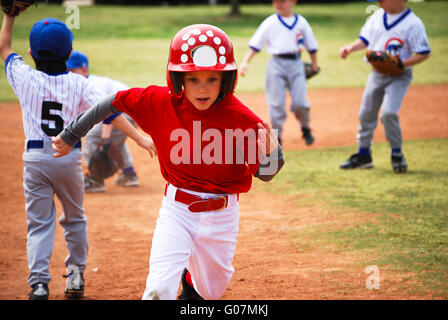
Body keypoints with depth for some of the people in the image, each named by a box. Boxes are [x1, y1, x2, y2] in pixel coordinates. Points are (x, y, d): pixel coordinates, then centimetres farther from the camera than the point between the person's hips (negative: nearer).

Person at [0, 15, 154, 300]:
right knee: (74, 218, 20)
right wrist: (138, 137, -10)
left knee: (39, 223, 4)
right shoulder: (78, 84, -7)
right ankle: (76, 277, 24)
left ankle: (39, 282, -9)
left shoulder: (25, 78, -5)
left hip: (35, 158, 0)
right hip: (69, 157, 0)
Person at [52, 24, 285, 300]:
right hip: (177, 209, -1)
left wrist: (270, 153, -33)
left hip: (222, 214, 1)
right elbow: (114, 102, -1)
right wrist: (71, 135, 7)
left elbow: (265, 174, -10)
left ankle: (190, 280, 56)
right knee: (159, 289, -16)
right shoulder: (161, 103, -15)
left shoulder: (240, 118, -17)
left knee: (210, 293, 21)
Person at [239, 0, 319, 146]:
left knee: (300, 102, -7)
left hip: (296, 64, 1)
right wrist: (245, 61, -11)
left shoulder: (301, 22, 9)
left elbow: (311, 46, 15)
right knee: (276, 103, -3)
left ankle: (305, 128, 20)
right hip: (277, 64, -1)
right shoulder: (270, 23, 4)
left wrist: (314, 64, 8)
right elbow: (255, 44, 0)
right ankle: (277, 137, 8)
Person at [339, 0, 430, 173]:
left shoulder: (413, 23, -15)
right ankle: (363, 155, 25)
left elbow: (424, 53, -14)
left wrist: (400, 64, -24)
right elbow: (365, 39, 11)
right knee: (366, 112, 10)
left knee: (388, 112, -21)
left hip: (399, 76, -6)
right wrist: (350, 47, -9)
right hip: (377, 73, 6)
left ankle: (397, 154, -2)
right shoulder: (378, 16, 4)